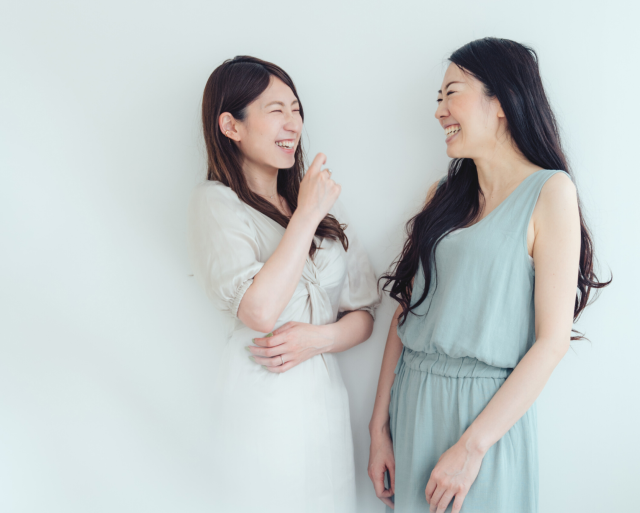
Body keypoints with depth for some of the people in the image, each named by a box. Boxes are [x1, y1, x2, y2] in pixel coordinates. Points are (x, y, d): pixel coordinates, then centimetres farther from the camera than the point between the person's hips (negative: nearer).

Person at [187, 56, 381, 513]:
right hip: (260, 402, -5)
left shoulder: (325, 201, 9)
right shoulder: (215, 202, -7)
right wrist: (306, 215, -14)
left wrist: (319, 338, -11)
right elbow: (259, 310, -21)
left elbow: (364, 313, 9)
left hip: (325, 394, 5)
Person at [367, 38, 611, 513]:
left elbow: (553, 340, -13)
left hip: (487, 411, -5)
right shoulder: (444, 194, 8)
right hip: (412, 402, 5)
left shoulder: (550, 191, -8)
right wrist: (380, 426, 3)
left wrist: (471, 446, -15)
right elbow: (407, 312, 6)